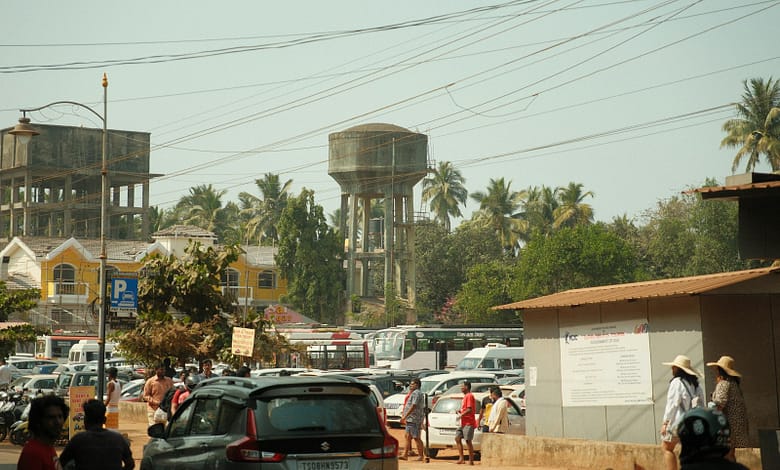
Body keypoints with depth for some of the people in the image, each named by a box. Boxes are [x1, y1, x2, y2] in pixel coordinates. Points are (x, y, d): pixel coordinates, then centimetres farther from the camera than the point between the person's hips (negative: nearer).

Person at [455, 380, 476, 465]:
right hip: (463, 423, 10)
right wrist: (460, 411, 11)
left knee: (468, 441, -8)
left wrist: (461, 415, -13)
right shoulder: (465, 396, 19)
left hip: (468, 423, -10)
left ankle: (471, 460, -4)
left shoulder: (469, 396, -12)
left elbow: (469, 409, -21)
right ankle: (461, 458, 6)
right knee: (457, 438, 5)